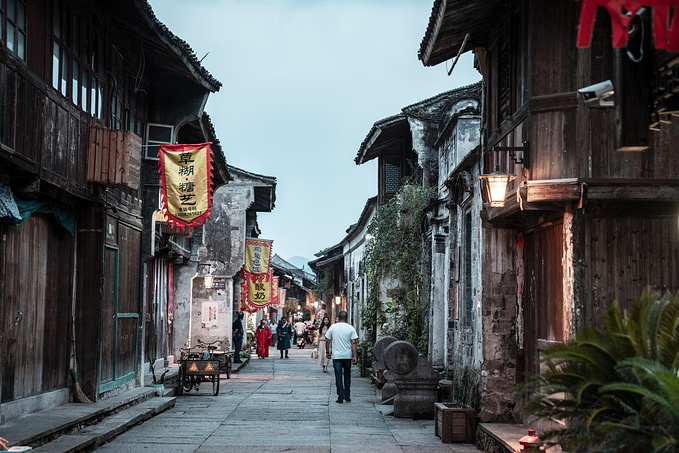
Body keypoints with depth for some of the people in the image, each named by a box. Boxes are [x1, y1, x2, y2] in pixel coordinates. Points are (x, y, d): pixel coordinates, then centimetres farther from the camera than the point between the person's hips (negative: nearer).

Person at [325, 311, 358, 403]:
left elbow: (327, 341, 5)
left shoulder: (333, 327, 1)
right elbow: (354, 343, -6)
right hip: (348, 356, 1)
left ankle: (340, 397, -1)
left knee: (338, 376, 2)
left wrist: (327, 352, 16)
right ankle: (347, 396, 16)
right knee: (347, 375, 15)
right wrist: (355, 356, -4)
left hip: (336, 356, -1)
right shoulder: (350, 328, -2)